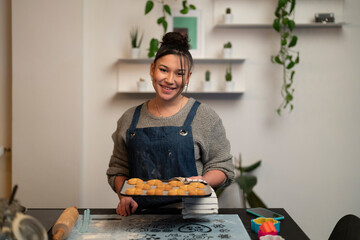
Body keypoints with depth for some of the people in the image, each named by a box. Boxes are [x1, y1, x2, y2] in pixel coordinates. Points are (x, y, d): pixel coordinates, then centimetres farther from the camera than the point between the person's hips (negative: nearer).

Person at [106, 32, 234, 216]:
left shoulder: (204, 116, 4)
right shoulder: (130, 119, 12)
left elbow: (222, 167, 7)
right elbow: (118, 169, 18)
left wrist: (203, 181, -13)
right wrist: (124, 196, 0)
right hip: (141, 214, 4)